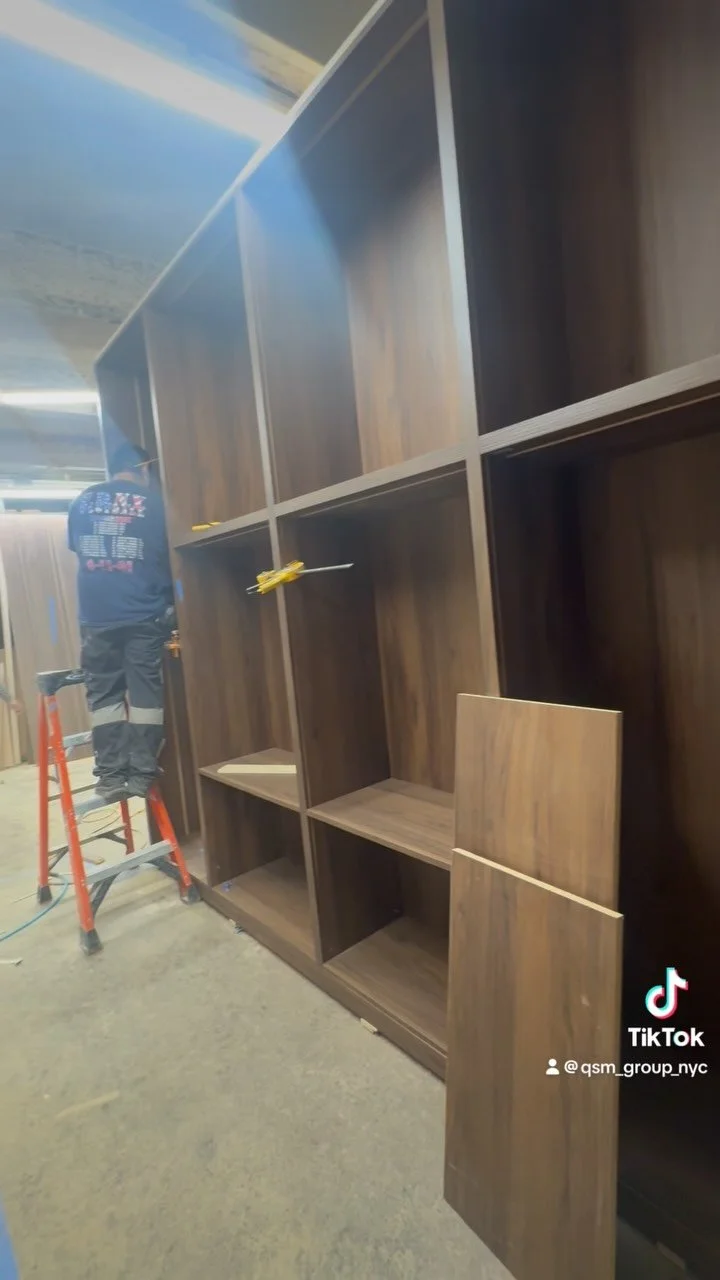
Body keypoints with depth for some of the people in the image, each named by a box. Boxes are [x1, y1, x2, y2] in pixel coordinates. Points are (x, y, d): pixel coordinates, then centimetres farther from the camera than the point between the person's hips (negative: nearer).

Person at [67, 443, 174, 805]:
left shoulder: (82, 502, 12)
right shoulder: (153, 501, 1)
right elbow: (169, 556, 5)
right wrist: (169, 603, 19)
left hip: (96, 615, 3)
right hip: (144, 614, -2)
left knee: (103, 693, 9)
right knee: (145, 691, 3)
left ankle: (110, 777, 8)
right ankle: (142, 776, 4)